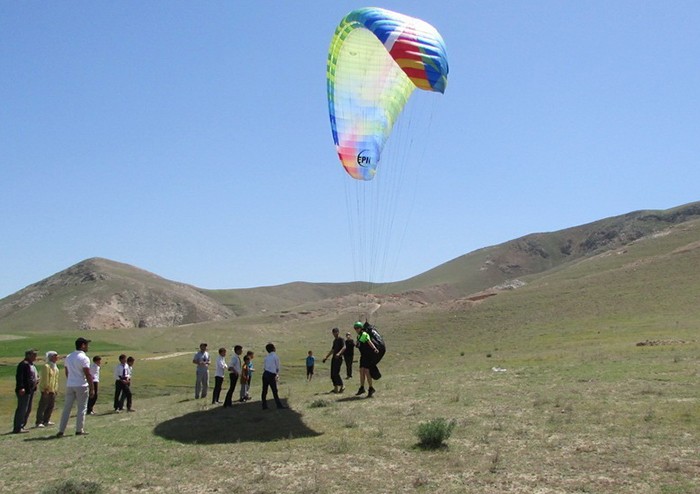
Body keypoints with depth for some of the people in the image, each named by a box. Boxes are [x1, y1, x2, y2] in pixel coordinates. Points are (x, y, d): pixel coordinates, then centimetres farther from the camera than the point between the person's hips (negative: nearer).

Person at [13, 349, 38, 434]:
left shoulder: (31, 364, 18)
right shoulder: (23, 364, -14)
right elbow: (19, 376, -22)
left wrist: (36, 380, 11)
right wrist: (21, 388, -29)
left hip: (31, 390, 11)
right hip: (24, 391, -11)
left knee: (28, 410, 15)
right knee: (22, 409, -8)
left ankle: (21, 426, 23)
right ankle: (17, 428, -4)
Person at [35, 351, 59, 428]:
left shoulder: (55, 367, 15)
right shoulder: (46, 366, -14)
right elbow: (45, 379, -18)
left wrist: (56, 389, 17)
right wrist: (46, 389, -21)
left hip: (52, 390, 9)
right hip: (46, 390, -9)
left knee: (51, 405, 12)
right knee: (43, 406, -6)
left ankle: (46, 420, 21)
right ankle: (38, 422, -2)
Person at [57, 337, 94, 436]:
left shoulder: (68, 357, 10)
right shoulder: (84, 358, -12)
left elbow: (67, 373, 15)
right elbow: (88, 374, -15)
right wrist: (92, 388, -10)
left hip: (69, 385, 6)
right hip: (81, 386, -6)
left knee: (67, 408, 8)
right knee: (82, 408, 3)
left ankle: (61, 431, 6)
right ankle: (79, 430, 6)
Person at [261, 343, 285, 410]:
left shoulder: (267, 357, 12)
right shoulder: (275, 356, -3)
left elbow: (264, 367, 12)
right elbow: (278, 367, 2)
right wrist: (277, 375, 18)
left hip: (265, 374, 5)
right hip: (271, 375, -5)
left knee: (264, 390, 8)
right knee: (274, 391, 0)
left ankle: (264, 406, 11)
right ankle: (279, 405, 4)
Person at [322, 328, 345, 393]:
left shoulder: (341, 340, -6)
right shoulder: (334, 340, 20)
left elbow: (344, 347, -22)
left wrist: (339, 353, -37)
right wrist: (326, 357, 25)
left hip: (338, 358, -9)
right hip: (334, 358, 9)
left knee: (336, 373, -13)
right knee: (332, 374, 5)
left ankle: (342, 386, -2)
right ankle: (335, 388, 11)